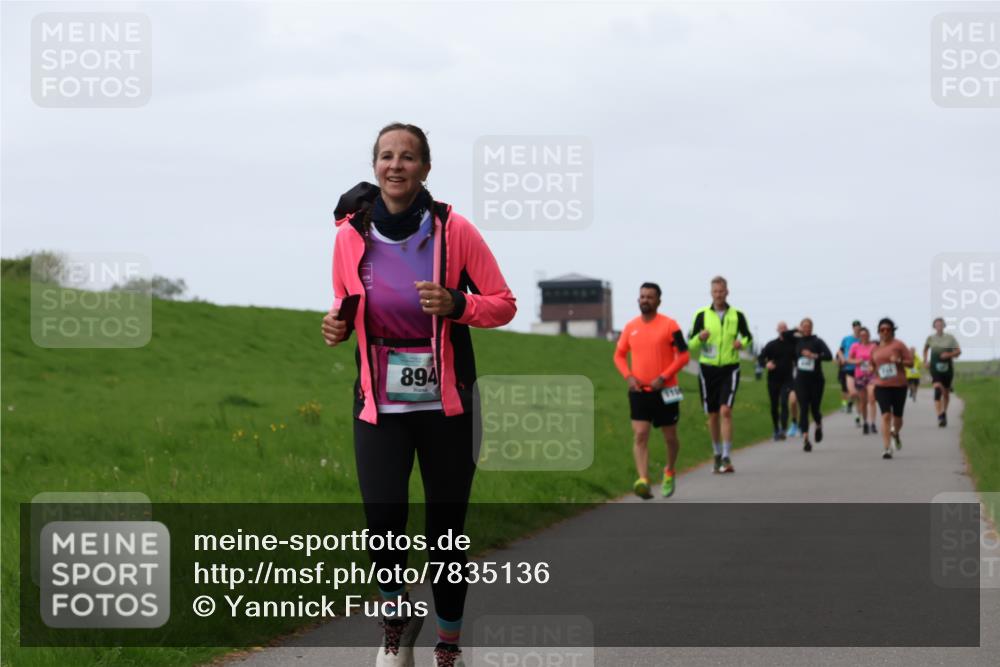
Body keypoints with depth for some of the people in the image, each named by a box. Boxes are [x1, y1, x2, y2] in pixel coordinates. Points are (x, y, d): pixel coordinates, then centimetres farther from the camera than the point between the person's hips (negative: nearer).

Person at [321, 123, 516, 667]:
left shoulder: (453, 230, -6)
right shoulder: (351, 234, 0)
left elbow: (504, 304, 0)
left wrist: (456, 305, -19)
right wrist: (337, 325, -6)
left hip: (446, 403, -1)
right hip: (380, 403, 1)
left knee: (445, 533, 3)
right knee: (383, 520, -15)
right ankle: (396, 612, 14)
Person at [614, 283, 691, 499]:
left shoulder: (669, 325, -6)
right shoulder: (630, 327, 6)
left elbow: (683, 356, -7)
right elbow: (619, 355, 15)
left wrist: (663, 378, -16)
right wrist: (629, 377, -3)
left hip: (665, 391, -2)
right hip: (639, 391, 2)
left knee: (670, 437, 10)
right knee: (640, 435, -13)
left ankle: (669, 473, 36)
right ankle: (643, 481, -22)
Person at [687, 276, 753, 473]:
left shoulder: (737, 315, 1)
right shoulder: (702, 315, 0)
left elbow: (748, 336, 16)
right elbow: (691, 345, 2)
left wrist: (742, 342, -7)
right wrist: (700, 338, -20)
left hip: (730, 369, -1)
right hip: (708, 369, 1)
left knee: (725, 411, -17)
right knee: (713, 415, 8)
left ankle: (727, 458, -18)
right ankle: (717, 455, 26)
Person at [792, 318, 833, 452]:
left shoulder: (817, 341, -4)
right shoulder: (797, 341, 5)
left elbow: (829, 355, -14)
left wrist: (814, 356, -24)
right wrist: (796, 331, 4)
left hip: (816, 380, -2)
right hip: (801, 380, 2)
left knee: (815, 408, 4)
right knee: (803, 409, -8)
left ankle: (819, 425, 39)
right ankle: (805, 439, -10)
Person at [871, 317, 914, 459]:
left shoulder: (898, 345, -2)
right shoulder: (875, 348, 8)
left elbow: (911, 362, -2)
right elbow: (872, 365, 24)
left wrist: (899, 361, -19)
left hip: (899, 385, -1)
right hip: (882, 386, 1)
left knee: (897, 416, 11)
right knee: (886, 415, -13)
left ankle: (895, 433, 46)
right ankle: (886, 448, -16)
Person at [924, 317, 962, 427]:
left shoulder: (950, 338, -1)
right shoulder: (930, 338, 2)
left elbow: (958, 351, 1)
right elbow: (925, 349, 21)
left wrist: (949, 354, -17)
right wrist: (925, 360, 10)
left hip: (947, 368, 2)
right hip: (935, 368, -2)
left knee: (946, 392, 14)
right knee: (937, 389, -22)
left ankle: (944, 412, 38)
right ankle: (940, 416, -29)